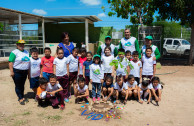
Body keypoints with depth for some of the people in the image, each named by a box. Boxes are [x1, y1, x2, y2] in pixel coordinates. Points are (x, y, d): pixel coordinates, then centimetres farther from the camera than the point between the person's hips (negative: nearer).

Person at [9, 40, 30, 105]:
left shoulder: (26, 52, 12)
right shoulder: (14, 52, -7)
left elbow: (29, 61, 19)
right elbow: (10, 62, -13)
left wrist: (28, 72, 16)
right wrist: (11, 71, -19)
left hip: (25, 72, 6)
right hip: (17, 72, -6)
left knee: (22, 85, 15)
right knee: (18, 86, 3)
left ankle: (22, 97, 27)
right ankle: (20, 99, 12)